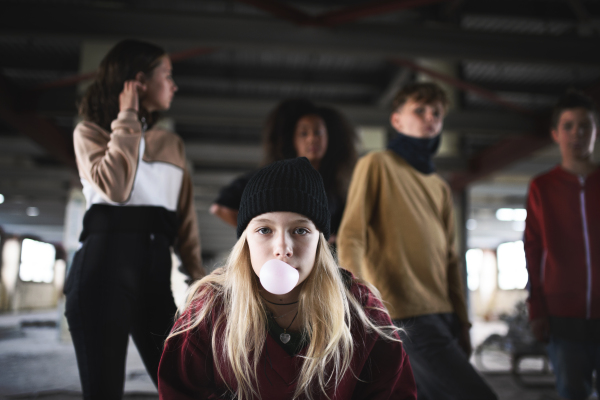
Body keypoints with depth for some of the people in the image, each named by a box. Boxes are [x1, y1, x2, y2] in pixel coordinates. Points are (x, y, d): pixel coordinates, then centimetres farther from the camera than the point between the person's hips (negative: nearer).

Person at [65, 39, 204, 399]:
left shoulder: (172, 144, 18)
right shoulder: (90, 132, 7)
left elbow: (185, 214, 13)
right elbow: (114, 187, -15)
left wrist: (197, 272, 1)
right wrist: (127, 120, -3)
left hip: (155, 266, 4)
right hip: (105, 261, -4)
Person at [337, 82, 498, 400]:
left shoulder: (440, 187, 21)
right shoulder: (377, 164, 1)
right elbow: (350, 239, -8)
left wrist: (462, 324, 17)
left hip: (442, 315, 7)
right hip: (406, 315, -7)